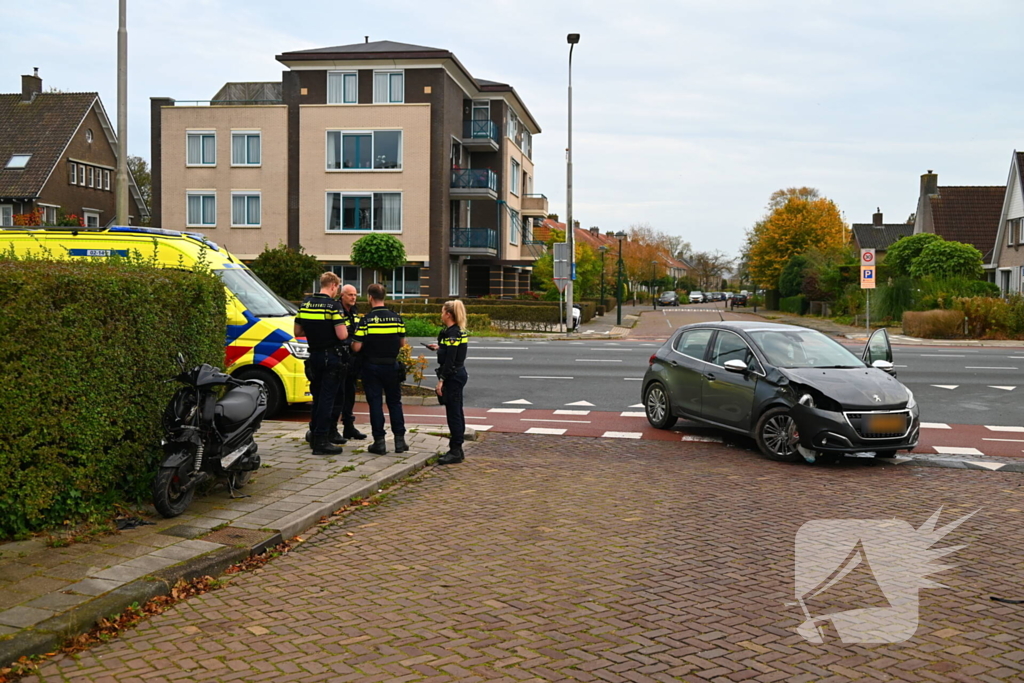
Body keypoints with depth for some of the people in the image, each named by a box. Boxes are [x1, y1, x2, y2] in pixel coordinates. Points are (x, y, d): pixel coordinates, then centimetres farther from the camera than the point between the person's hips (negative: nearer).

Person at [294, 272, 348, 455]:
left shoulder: (305, 304, 6)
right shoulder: (333, 305, -14)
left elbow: (298, 332, 11)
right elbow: (342, 335, -19)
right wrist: (345, 330, 2)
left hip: (314, 356, 6)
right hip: (331, 357, -6)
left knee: (317, 397, 18)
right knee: (327, 398, -3)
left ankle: (315, 433, 27)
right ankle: (321, 442, -3)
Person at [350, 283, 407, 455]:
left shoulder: (366, 320, -13)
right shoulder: (396, 318, -2)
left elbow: (356, 347, -14)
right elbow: (402, 343, 5)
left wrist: (352, 343, 8)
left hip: (372, 366, -3)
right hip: (392, 365, 3)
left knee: (375, 403, 3)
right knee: (394, 402, 12)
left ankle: (379, 441, 4)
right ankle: (399, 439, 11)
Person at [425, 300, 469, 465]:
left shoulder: (451, 333, -18)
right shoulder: (460, 331, 11)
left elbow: (450, 360, -22)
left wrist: (441, 380, -21)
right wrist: (439, 348, 27)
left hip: (453, 376, -10)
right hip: (460, 374, 10)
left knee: (453, 414, -6)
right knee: (457, 413, 14)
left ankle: (455, 451, -2)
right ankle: (457, 450, 21)